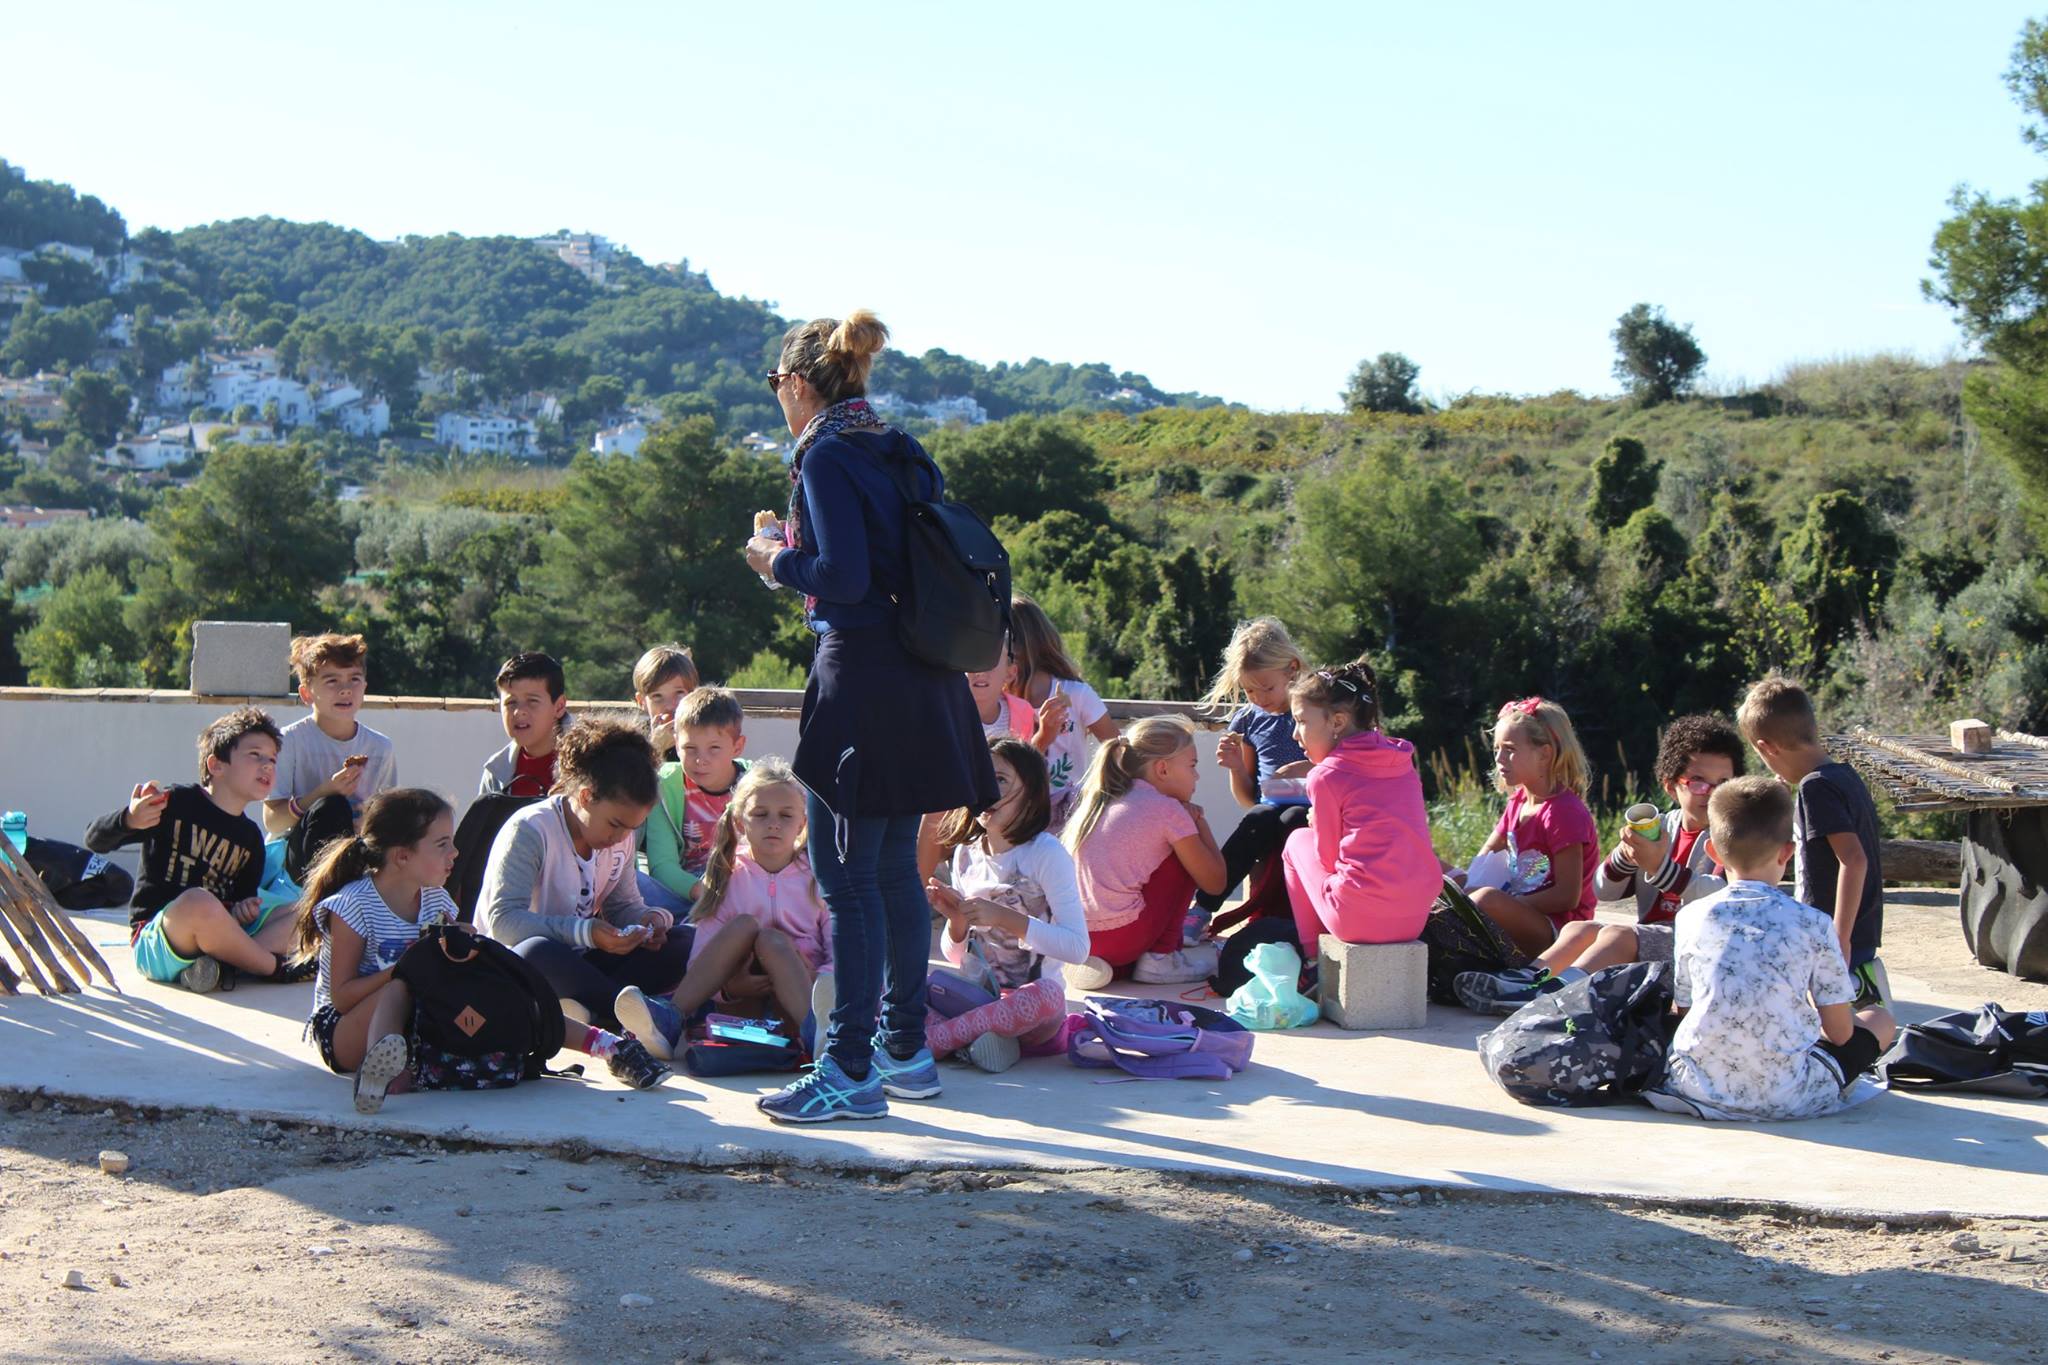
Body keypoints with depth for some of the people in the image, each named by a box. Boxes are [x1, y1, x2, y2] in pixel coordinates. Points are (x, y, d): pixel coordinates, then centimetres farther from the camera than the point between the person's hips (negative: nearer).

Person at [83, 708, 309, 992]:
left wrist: (244, 910, -6)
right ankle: (275, 967, -16)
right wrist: (128, 821, -30)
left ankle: (220, 965, -26)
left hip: (216, 936, 7)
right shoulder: (177, 803, -6)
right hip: (155, 941, -6)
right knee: (199, 902, -38)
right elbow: (95, 841, -8)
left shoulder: (250, 837, 12)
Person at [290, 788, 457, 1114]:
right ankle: (382, 1058, -65)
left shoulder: (437, 901, 8)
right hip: (343, 1032, -5)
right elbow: (342, 997, -17)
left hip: (411, 1025, 5)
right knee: (402, 986, -36)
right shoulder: (354, 904, -12)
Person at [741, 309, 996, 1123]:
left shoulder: (828, 456, -11)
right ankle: (905, 1050, 24)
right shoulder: (901, 454, 14)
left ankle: (851, 1072, -5)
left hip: (861, 679, -9)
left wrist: (778, 560, -2)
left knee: (847, 878, -6)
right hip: (919, 683, 9)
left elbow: (844, 577, -20)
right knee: (895, 869, 16)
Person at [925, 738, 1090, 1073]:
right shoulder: (966, 854, 8)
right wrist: (957, 920, -8)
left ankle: (927, 1040, -28)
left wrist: (1004, 917, -23)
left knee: (1047, 995, -39)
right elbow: (955, 957, 13)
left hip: (1029, 1007, -4)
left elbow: (1077, 948, -17)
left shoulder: (1046, 853, -8)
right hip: (975, 999, 4)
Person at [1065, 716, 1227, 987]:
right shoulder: (1167, 809, -4)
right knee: (1186, 859, 11)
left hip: (1075, 938, 7)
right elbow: (1214, 882, 2)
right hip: (1119, 939, -7)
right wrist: (1199, 821, 14)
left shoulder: (1097, 801, 17)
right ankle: (1161, 959, 9)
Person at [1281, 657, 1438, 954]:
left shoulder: (1325, 777, -5)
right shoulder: (1403, 763, 14)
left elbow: (1327, 857, 0)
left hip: (1359, 919, -6)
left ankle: (1312, 955, 19)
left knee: (1298, 840, 19)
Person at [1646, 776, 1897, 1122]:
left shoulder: (1691, 918, 1)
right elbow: (1840, 1034, 2)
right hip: (1788, 1099, -2)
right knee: (1880, 1018, 20)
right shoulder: (1813, 924, -5)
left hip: (1699, 1090, 2)